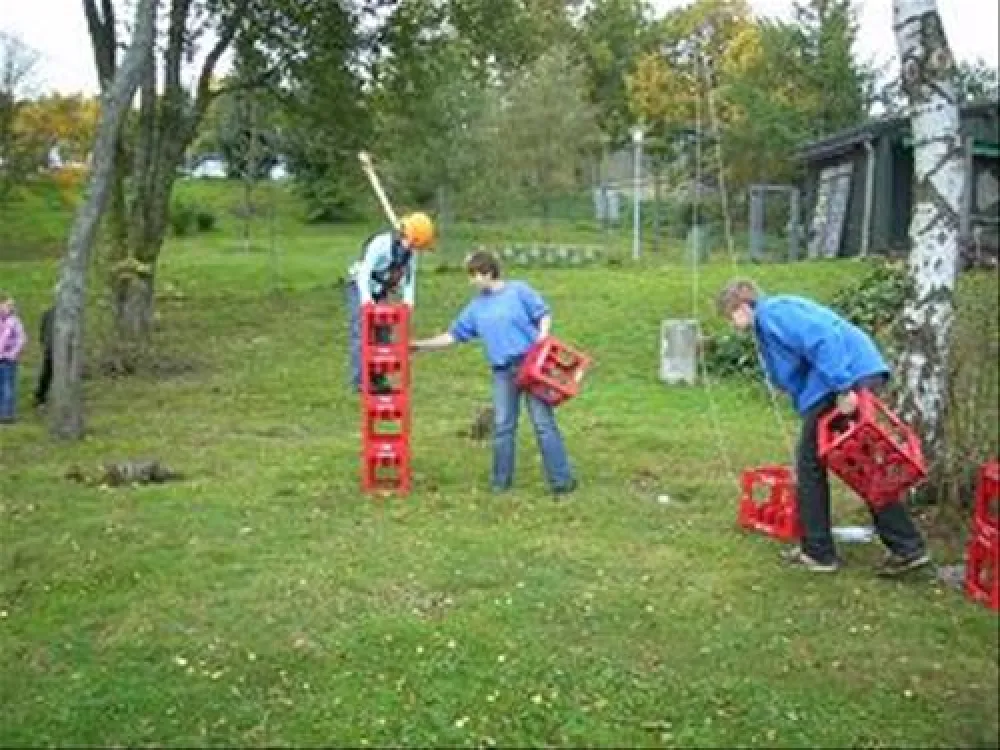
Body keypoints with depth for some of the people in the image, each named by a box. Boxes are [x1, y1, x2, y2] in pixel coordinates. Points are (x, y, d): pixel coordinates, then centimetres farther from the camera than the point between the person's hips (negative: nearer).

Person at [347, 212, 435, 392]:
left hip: (381, 293, 7)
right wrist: (366, 298, -41)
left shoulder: (411, 250, -8)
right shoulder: (382, 243, -29)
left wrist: (408, 298, -10)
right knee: (361, 335, -10)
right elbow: (364, 270, -33)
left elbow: (410, 274, 2)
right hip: (361, 289, -7)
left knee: (382, 335, 6)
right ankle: (360, 381, -7)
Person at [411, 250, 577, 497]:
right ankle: (501, 479, 17)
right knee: (502, 426, 5)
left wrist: (541, 343, -14)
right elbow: (453, 336, 15)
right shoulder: (476, 307, 12)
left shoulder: (518, 290, -1)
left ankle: (562, 480, -1)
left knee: (544, 423, -5)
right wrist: (420, 345, 10)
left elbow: (544, 315, 1)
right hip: (503, 372, 5)